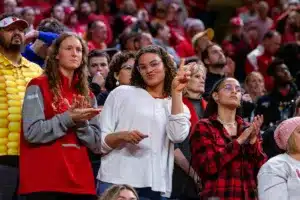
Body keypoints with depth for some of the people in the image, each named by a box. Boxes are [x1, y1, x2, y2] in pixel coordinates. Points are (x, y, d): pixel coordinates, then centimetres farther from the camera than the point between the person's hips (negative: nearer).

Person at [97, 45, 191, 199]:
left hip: (156, 187, 2)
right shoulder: (122, 93, 9)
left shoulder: (178, 106, 15)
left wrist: (176, 92, -3)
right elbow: (99, 142, 5)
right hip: (116, 183, -2)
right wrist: (122, 136, -15)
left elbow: (178, 136, -7)